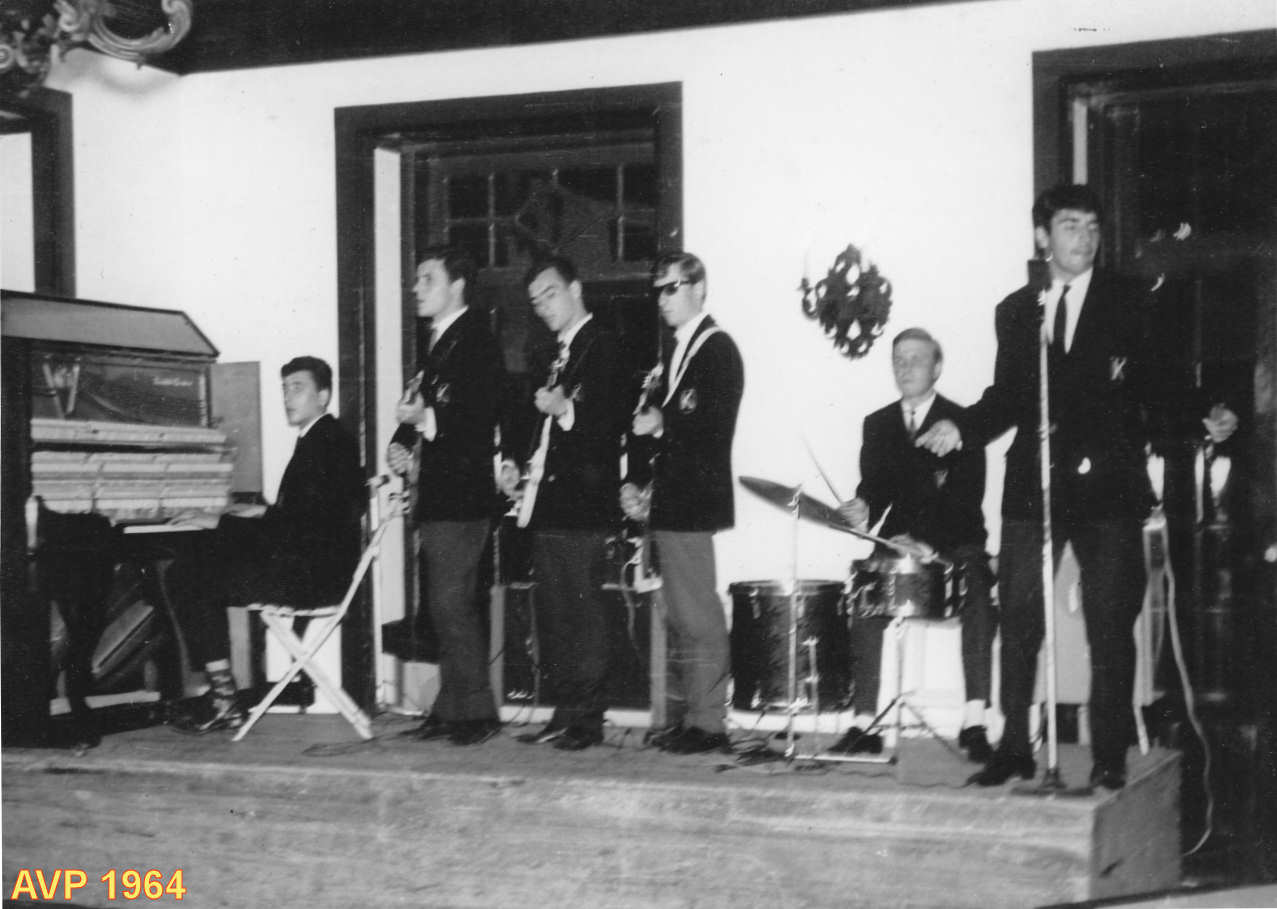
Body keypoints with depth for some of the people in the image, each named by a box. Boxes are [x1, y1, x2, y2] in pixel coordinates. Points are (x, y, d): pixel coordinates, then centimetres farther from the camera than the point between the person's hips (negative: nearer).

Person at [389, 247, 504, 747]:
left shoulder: (476, 340, -9)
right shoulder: (437, 342, 19)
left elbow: (481, 415, -18)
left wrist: (427, 420, -25)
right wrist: (400, 445, 5)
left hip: (460, 494, -9)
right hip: (435, 495, 9)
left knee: (451, 602, -9)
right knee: (445, 605, 12)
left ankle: (477, 711, -2)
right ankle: (452, 707, 18)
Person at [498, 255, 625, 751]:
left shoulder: (602, 346, -6)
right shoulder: (557, 354, 20)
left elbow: (609, 423, -14)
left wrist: (566, 410, -28)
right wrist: (513, 460, 10)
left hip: (582, 503, -9)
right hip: (547, 502, 9)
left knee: (583, 613, -7)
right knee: (552, 617, 10)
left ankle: (588, 719, -2)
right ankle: (564, 714, 16)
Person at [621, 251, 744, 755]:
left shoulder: (718, 349, -7)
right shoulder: (676, 350, 18)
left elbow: (714, 426, -17)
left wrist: (662, 424, -16)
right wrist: (636, 481, 9)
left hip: (694, 502, -9)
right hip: (669, 503, 9)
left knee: (698, 616, -7)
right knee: (679, 616, 12)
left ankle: (708, 722, -3)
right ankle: (680, 717, 19)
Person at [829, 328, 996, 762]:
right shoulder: (877, 425, 14)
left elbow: (967, 498, -10)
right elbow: (873, 488, 9)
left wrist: (927, 541, -25)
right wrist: (864, 511, -17)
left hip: (954, 546, -3)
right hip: (895, 543, 3)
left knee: (979, 600, -30)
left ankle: (974, 722, -27)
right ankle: (863, 723, -20)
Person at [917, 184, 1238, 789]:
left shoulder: (1129, 302, 6)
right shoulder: (1014, 312, 12)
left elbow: (1155, 386, 3)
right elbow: (1007, 396, 14)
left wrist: (1205, 420, -13)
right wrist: (961, 428, -2)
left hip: (1107, 485, -2)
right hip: (1033, 486, 2)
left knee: (1110, 624, 1)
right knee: (1018, 620, 1)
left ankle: (1109, 755, 9)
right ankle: (1014, 748, 10)